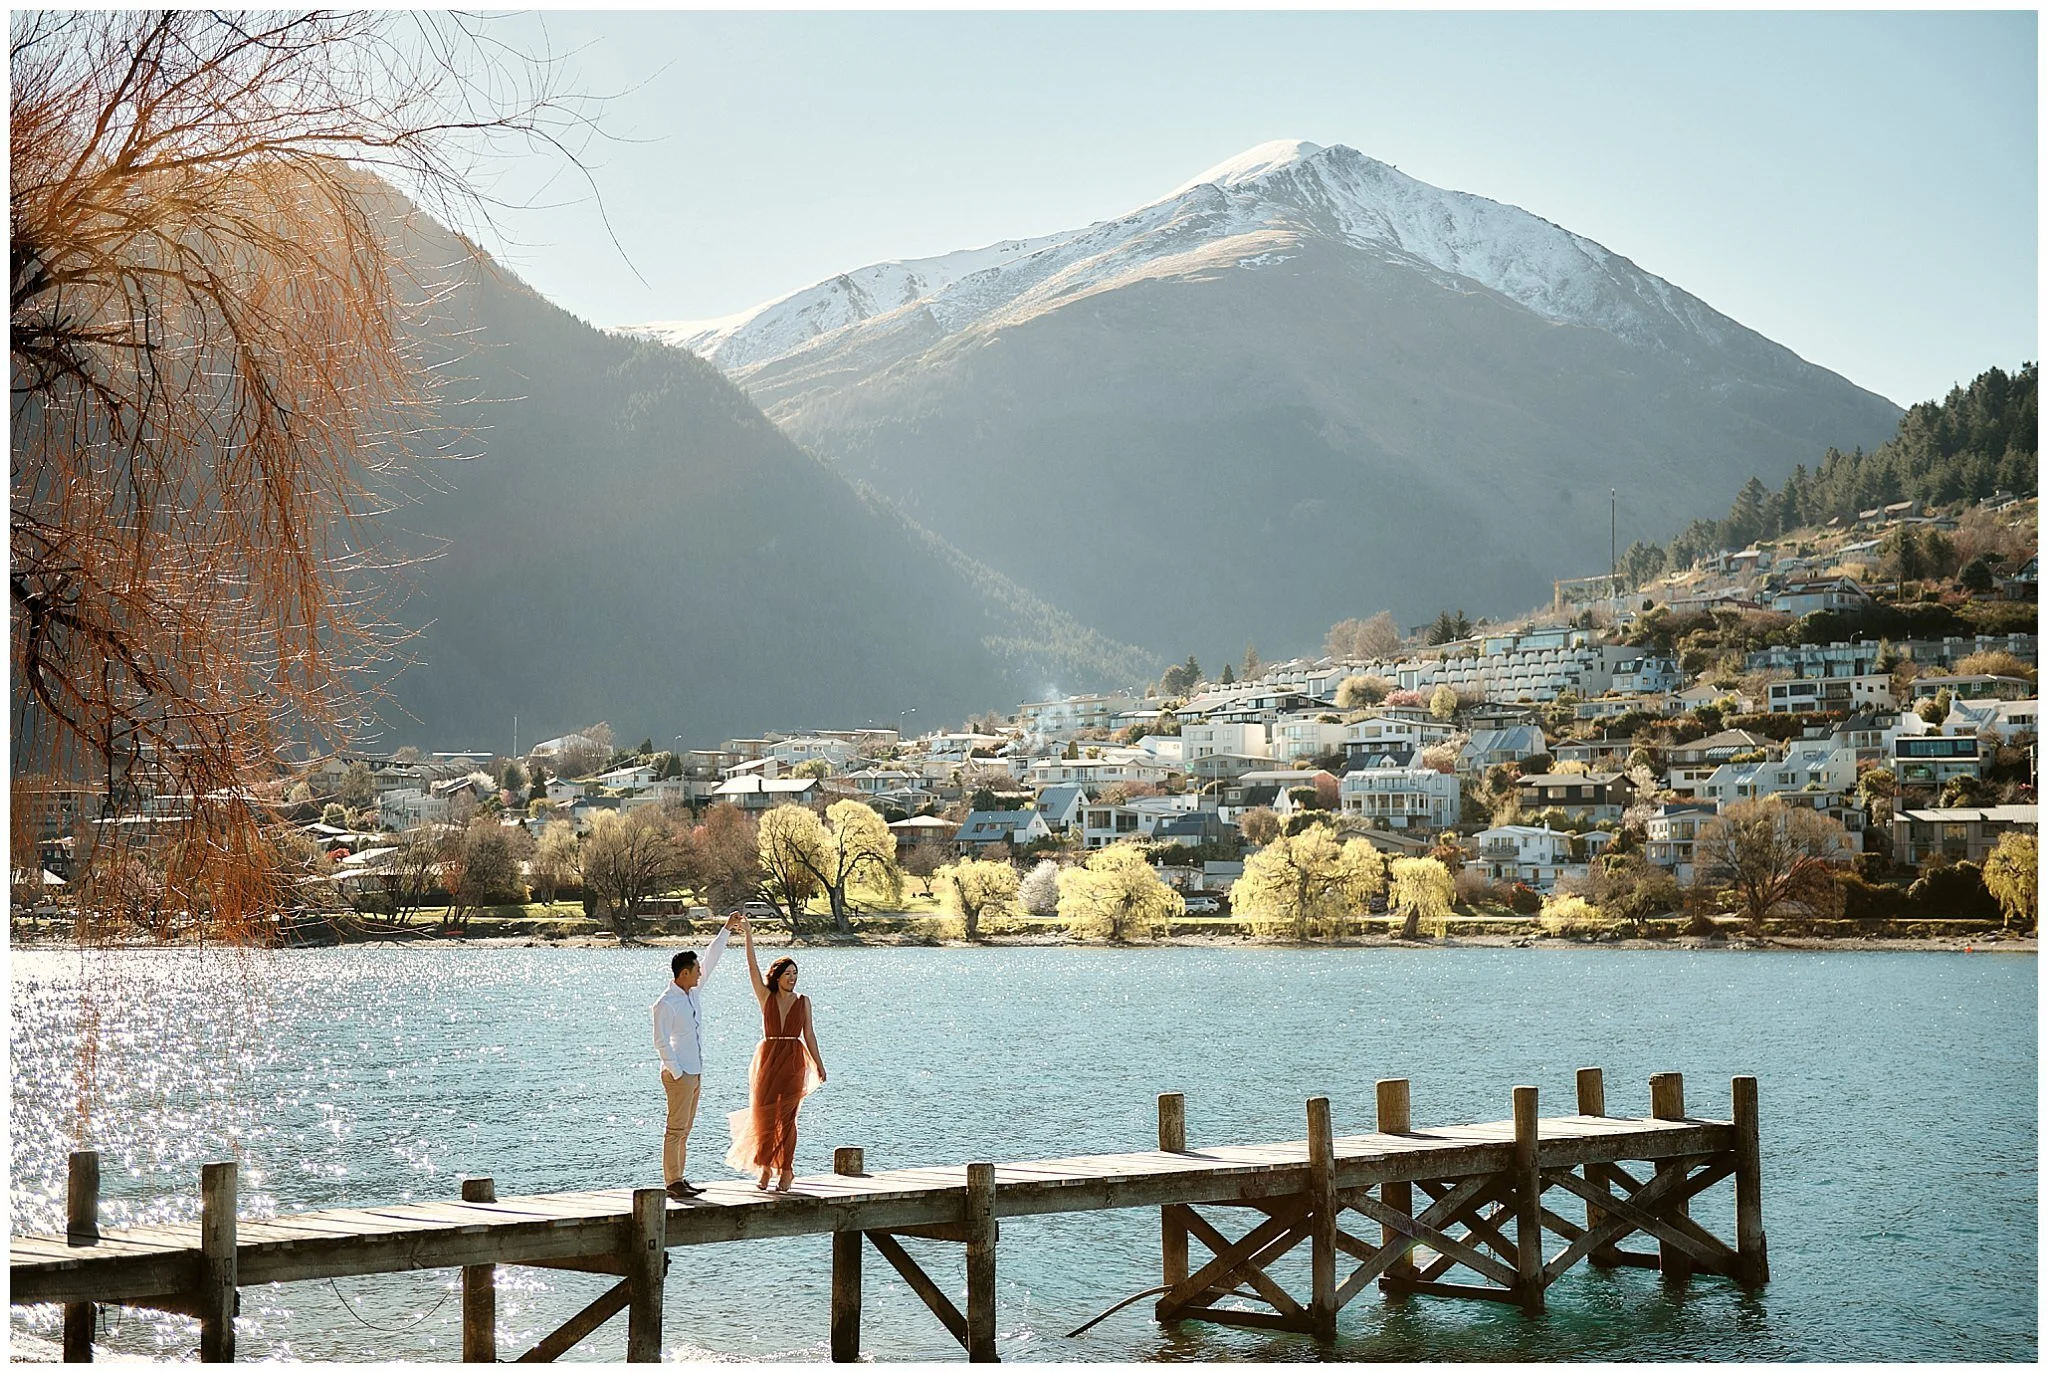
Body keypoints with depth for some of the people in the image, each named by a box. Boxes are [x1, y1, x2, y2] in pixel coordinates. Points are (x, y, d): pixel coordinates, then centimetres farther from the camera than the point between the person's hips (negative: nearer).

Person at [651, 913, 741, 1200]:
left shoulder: (691, 991, 8)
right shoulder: (665, 1004, -16)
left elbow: (711, 960, 16)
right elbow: (661, 1042, -16)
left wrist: (727, 930, 13)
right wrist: (676, 1072, -16)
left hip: (695, 1073, 9)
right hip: (679, 1074, -9)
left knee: (684, 1130, 11)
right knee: (676, 1129, -8)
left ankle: (679, 1179, 15)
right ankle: (672, 1182, -7)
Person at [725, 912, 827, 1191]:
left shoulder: (802, 1001, 6)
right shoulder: (766, 997, 5)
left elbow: (809, 1034, 8)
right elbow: (753, 968, -3)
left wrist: (819, 1064, 6)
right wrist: (748, 936, -11)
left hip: (793, 1062, -1)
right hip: (767, 1059, 1)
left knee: (786, 1116, -3)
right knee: (764, 1113, 0)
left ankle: (785, 1169, 3)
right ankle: (766, 1167, 14)